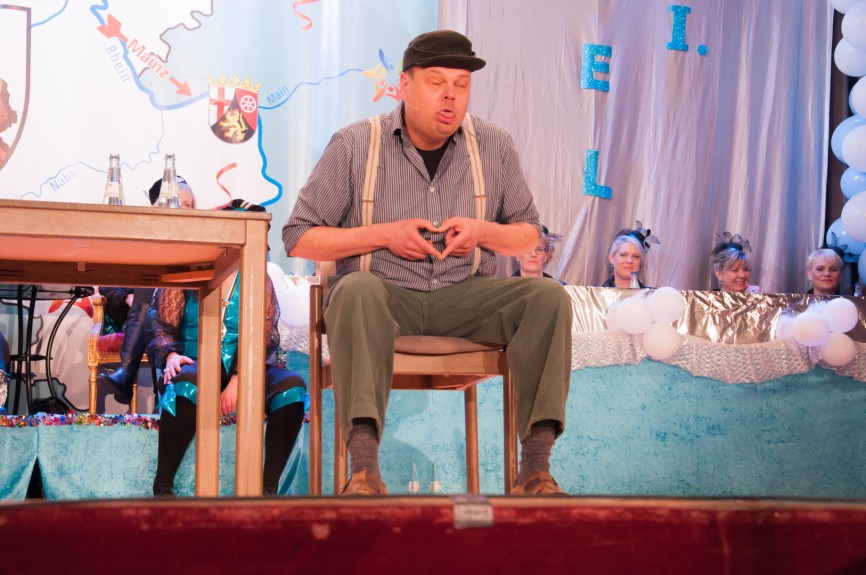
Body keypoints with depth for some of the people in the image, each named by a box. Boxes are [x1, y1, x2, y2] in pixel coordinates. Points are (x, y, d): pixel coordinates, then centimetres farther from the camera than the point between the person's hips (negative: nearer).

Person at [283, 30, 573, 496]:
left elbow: (529, 234, 16)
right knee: (356, 291, -38)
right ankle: (364, 467, -48)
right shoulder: (354, 145, -1)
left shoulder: (494, 146, 7)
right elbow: (298, 238, 0)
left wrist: (482, 232, -7)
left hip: (465, 298, 3)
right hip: (386, 294, -2)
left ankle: (536, 466, -30)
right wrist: (383, 235, -12)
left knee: (547, 297, -25)